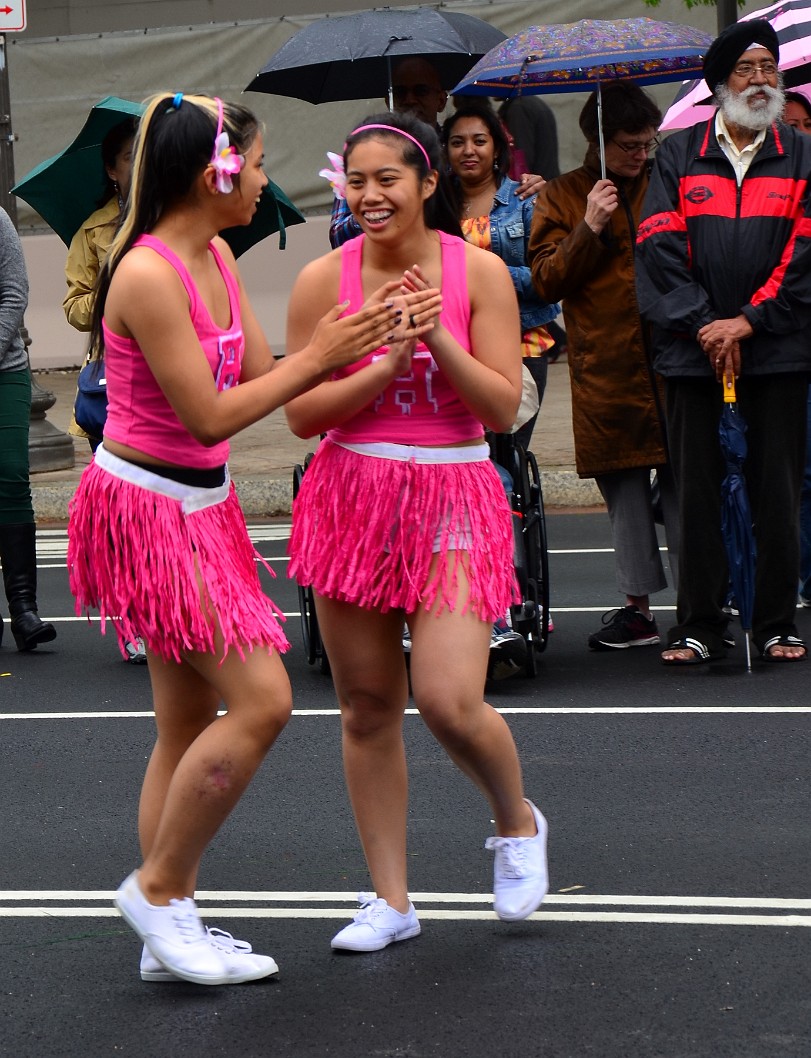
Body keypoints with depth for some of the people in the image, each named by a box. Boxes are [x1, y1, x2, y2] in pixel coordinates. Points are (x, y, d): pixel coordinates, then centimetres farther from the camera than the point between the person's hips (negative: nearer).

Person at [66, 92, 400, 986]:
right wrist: (318, 357, -16)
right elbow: (211, 416, -21)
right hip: (148, 508, -10)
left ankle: (168, 934, 16)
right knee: (261, 700, -13)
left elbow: (261, 377, 11)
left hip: (198, 507, 10)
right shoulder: (148, 275, -21)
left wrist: (343, 346, -3)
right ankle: (157, 888, 1)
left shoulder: (214, 258, 8)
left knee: (191, 722, 11)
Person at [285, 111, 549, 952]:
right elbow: (302, 413, -3)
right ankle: (391, 898, 18)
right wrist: (389, 362, -15)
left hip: (452, 501, -2)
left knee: (450, 700, -15)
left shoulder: (478, 272, -3)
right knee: (367, 706, 6)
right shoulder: (324, 279, -1)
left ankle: (518, 822, 17)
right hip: (352, 495, 2)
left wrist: (439, 340, -18)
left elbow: (503, 407, -5)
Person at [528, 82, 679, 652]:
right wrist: (589, 229, -10)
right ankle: (638, 607, 10)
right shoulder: (561, 196, 9)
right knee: (624, 488, 4)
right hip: (605, 366, 0)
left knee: (684, 481, -3)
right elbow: (547, 280, 2)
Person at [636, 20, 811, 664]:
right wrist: (703, 324, -9)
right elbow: (660, 247, 1)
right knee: (697, 491, 2)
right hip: (693, 347, 0)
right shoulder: (679, 156, 9)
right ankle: (698, 627, 8)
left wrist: (749, 320, -10)